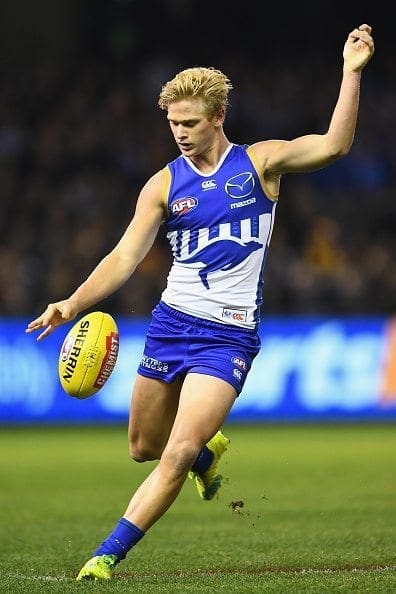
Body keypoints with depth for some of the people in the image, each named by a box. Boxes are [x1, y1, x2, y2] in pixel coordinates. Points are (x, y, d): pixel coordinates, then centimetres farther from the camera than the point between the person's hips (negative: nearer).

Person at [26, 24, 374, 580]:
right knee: (143, 448, 15)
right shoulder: (164, 185, 4)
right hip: (170, 323, 4)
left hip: (228, 335, -4)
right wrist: (73, 303, -16)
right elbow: (125, 255, -1)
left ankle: (107, 556, -8)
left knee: (176, 457, -15)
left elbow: (333, 145, -12)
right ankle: (209, 451, 47)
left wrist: (351, 73, -21)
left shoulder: (259, 162, 0)